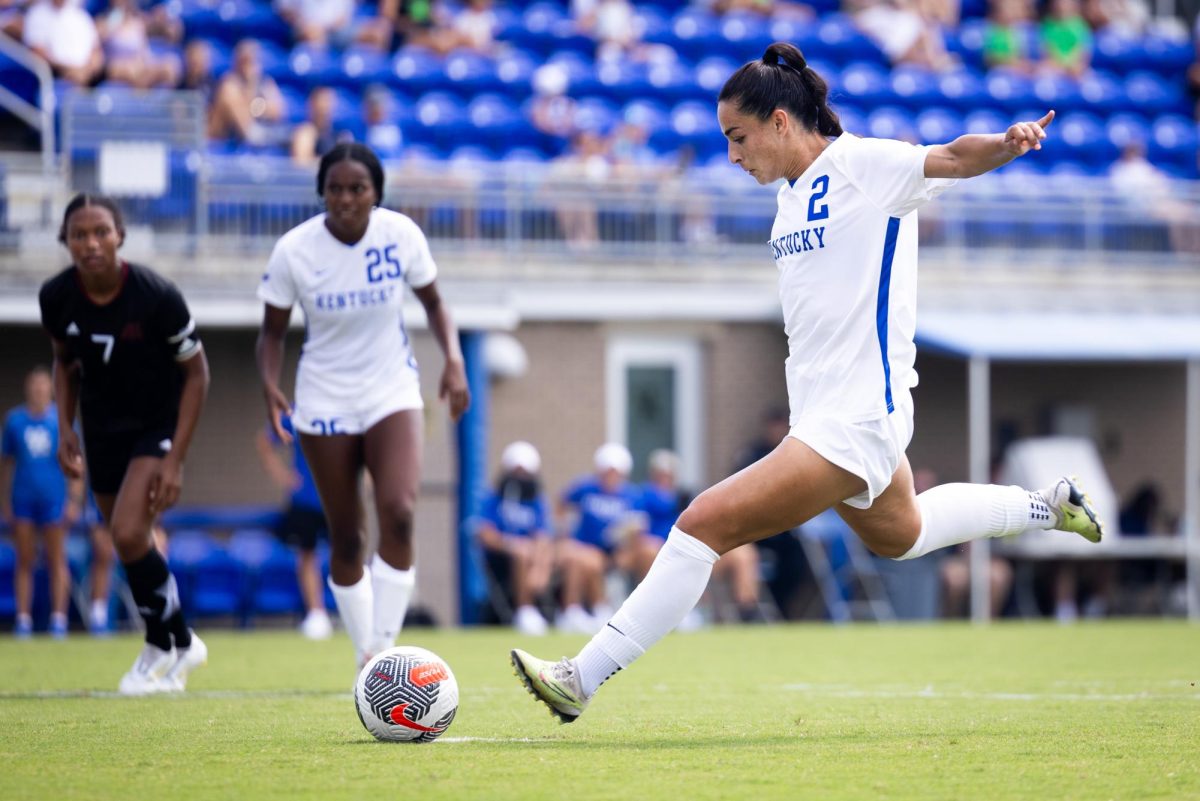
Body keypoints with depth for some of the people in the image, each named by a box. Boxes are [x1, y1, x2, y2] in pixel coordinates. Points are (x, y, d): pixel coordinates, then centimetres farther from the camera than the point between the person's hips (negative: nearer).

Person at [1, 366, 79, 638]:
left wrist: (74, 500, -3)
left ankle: (58, 619, 1)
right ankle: (23, 619, 4)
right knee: (24, 562, 2)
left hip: (54, 499, -2)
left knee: (56, 560, -1)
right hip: (23, 499, 2)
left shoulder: (61, 419, 1)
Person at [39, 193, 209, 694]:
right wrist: (65, 428, -3)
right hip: (102, 427, 5)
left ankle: (164, 645, 1)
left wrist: (176, 459, -16)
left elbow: (196, 372, -12)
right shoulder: (57, 297, -12)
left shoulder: (157, 297, -24)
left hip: (158, 424, -5)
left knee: (128, 533, -21)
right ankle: (178, 645, 30)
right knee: (129, 543, 9)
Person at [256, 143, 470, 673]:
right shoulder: (294, 250, -13)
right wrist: (270, 384, -20)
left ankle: (383, 648, -12)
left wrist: (453, 359, -11)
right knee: (345, 537, 4)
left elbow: (433, 303, 5)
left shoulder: (400, 235, -10)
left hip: (393, 394, 0)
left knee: (398, 513, -21)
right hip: (324, 402, 0)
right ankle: (365, 656, 21)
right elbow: (273, 331, -2)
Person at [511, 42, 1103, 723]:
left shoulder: (862, 164, -12)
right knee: (900, 535, 33)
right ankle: (1045, 507, 49)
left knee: (706, 522, -17)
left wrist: (1007, 143, -44)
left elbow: (952, 158, -24)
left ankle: (581, 679, -15)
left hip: (855, 423, -10)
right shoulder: (795, 190, 12)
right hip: (821, 413, 10)